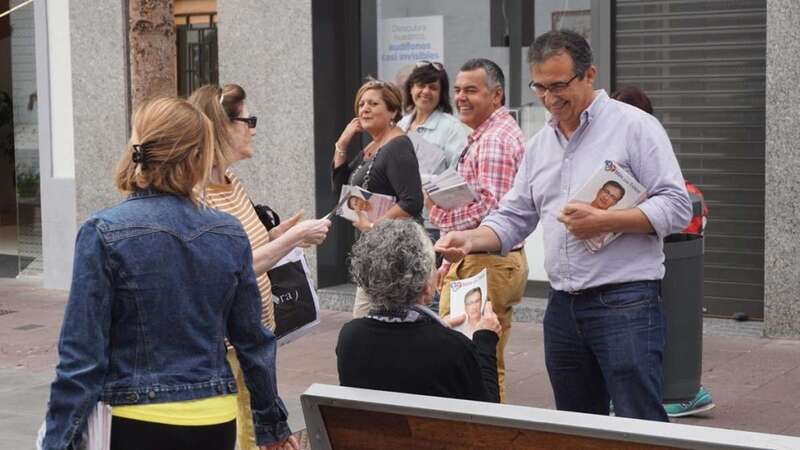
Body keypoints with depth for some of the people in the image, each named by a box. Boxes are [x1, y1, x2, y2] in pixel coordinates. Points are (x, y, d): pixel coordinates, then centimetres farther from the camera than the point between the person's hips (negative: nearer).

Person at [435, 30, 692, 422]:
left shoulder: (634, 126, -5)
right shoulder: (539, 144, 15)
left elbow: (676, 206, -11)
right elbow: (513, 218, 16)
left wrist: (603, 221, -18)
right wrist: (470, 239, -3)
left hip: (625, 301, -7)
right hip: (563, 306, 7)